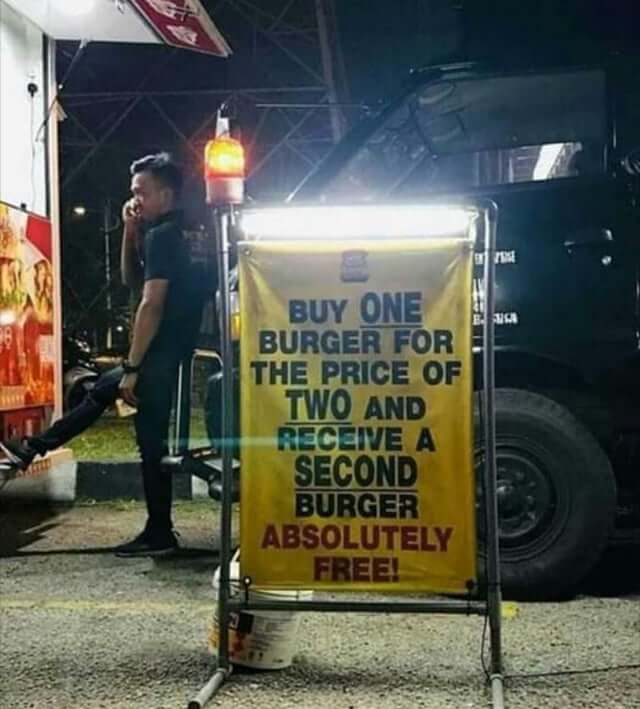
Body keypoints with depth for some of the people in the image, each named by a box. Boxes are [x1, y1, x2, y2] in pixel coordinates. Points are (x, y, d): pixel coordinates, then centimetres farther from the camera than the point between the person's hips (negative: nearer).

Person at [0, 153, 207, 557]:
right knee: (102, 390, 22)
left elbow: (151, 304, -23)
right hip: (166, 353, 10)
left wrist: (132, 368, -21)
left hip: (162, 357, -10)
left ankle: (159, 535, 6)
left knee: (151, 442, -2)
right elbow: (132, 280, 24)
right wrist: (131, 232, 10)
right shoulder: (167, 235, 15)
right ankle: (33, 449, 33)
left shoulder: (161, 236, -16)